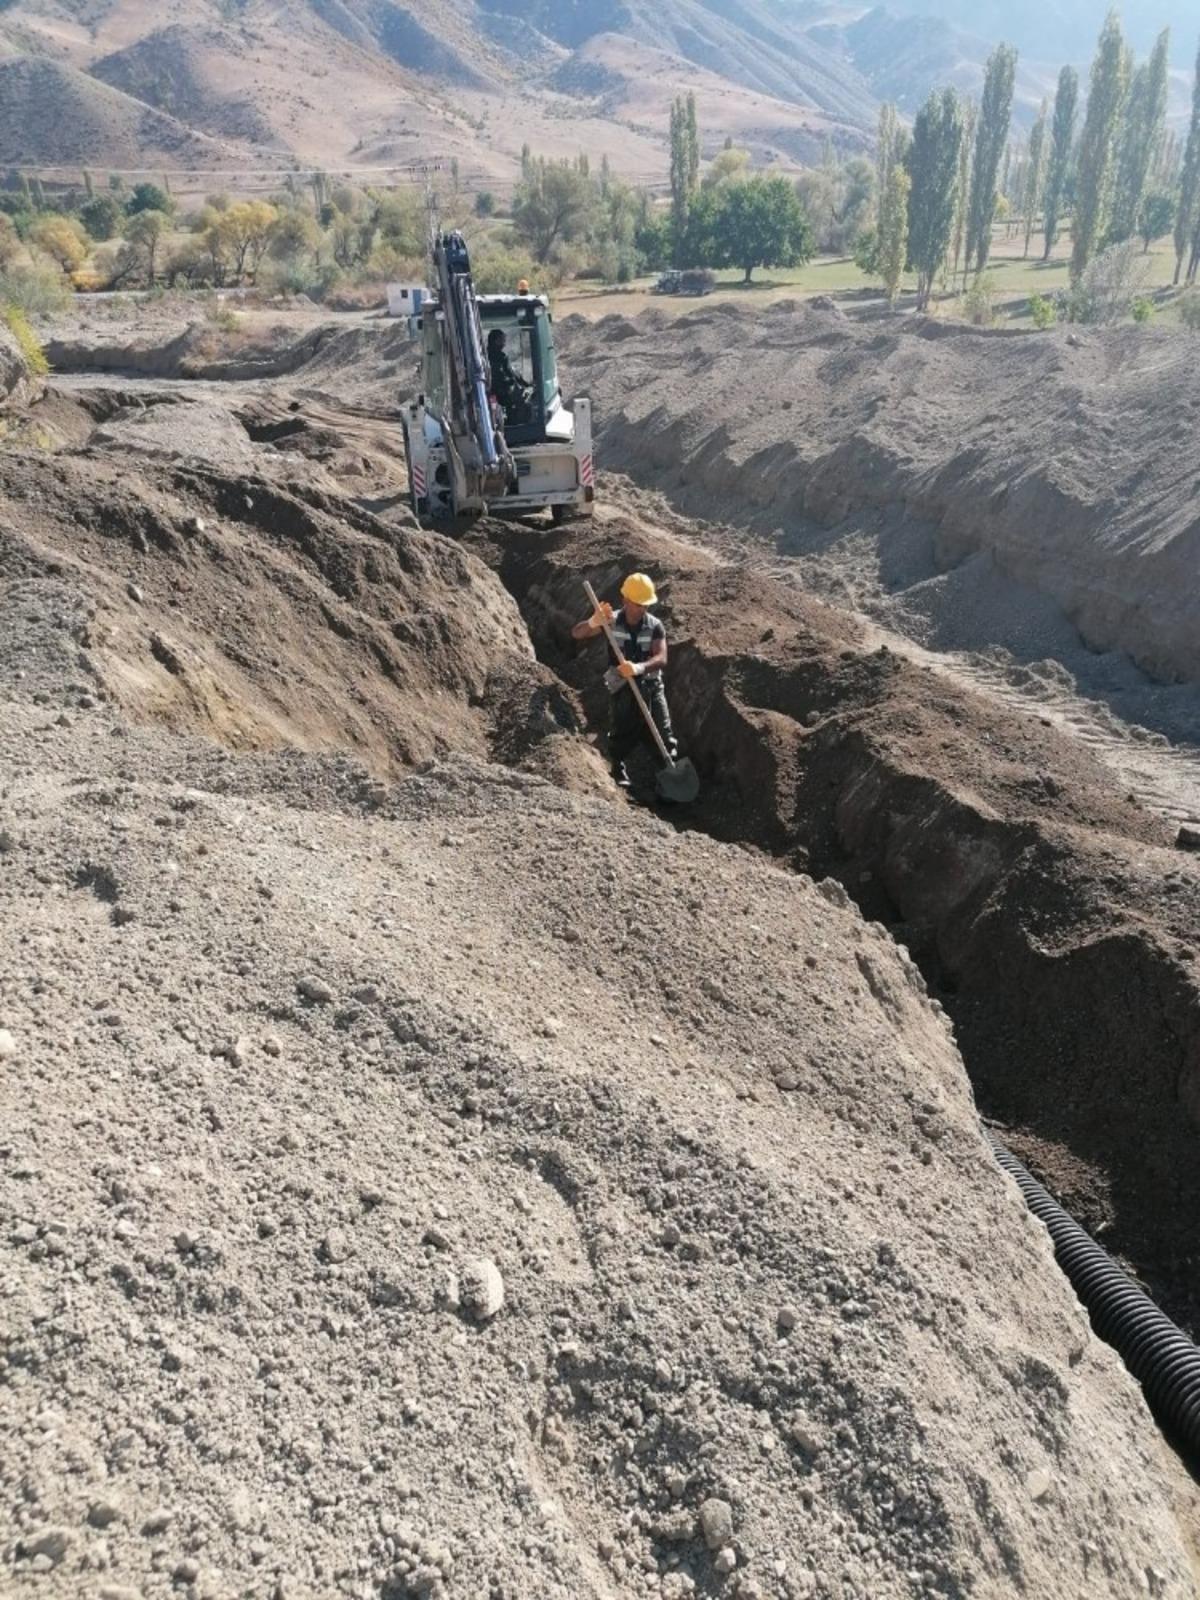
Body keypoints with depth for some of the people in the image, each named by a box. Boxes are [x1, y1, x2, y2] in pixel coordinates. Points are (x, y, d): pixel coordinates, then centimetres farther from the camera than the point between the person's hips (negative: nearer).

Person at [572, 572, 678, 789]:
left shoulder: (655, 625, -6)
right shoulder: (612, 621, -6)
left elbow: (661, 658, -17)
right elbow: (576, 633, -12)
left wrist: (639, 668, -38)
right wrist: (594, 622, -34)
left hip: (651, 684, 1)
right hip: (623, 687, -1)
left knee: (663, 732, -1)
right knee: (623, 732, 0)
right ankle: (619, 770, 19)